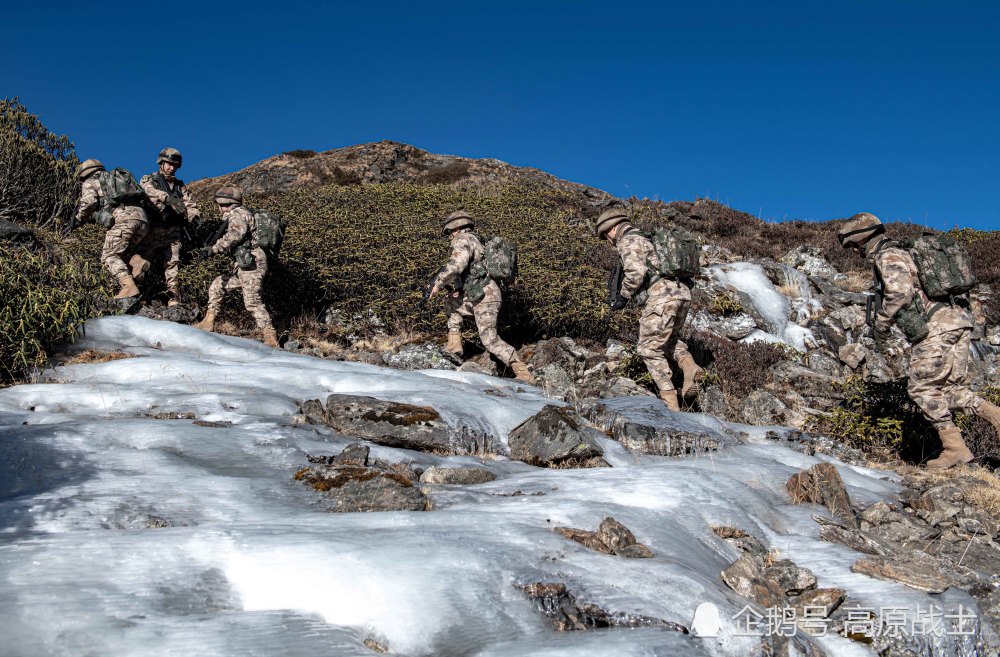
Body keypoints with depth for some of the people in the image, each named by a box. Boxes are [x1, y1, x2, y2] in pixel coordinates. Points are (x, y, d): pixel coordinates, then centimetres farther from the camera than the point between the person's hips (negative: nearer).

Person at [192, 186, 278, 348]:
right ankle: (208, 323, 18)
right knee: (217, 285, 16)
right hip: (245, 265, 11)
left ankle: (270, 337, -23)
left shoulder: (237, 213, -2)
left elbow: (236, 233, -22)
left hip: (251, 262, -11)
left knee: (252, 300, -18)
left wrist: (212, 249, -23)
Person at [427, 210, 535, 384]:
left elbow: (456, 265, -23)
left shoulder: (464, 240, -6)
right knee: (451, 303, 25)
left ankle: (524, 374, -18)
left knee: (490, 340, -15)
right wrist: (459, 289, 20)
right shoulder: (476, 241, 24)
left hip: (484, 298, -10)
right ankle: (454, 345, 19)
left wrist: (438, 284, -13)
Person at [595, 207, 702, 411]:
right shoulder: (647, 238, 28)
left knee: (650, 348, 1)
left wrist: (624, 295, -4)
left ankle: (670, 403, -3)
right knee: (670, 337, 28)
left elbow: (635, 271, -16)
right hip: (682, 292, 9)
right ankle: (688, 364, -1)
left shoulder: (628, 241, -1)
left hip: (661, 296, -9)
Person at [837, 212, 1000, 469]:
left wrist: (881, 325, -10)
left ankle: (954, 447, -2)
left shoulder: (887, 256, -6)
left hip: (937, 324, -9)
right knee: (951, 388, 12)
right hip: (959, 317, 9)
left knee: (922, 387, -2)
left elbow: (900, 293, -21)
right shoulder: (903, 252, 25)